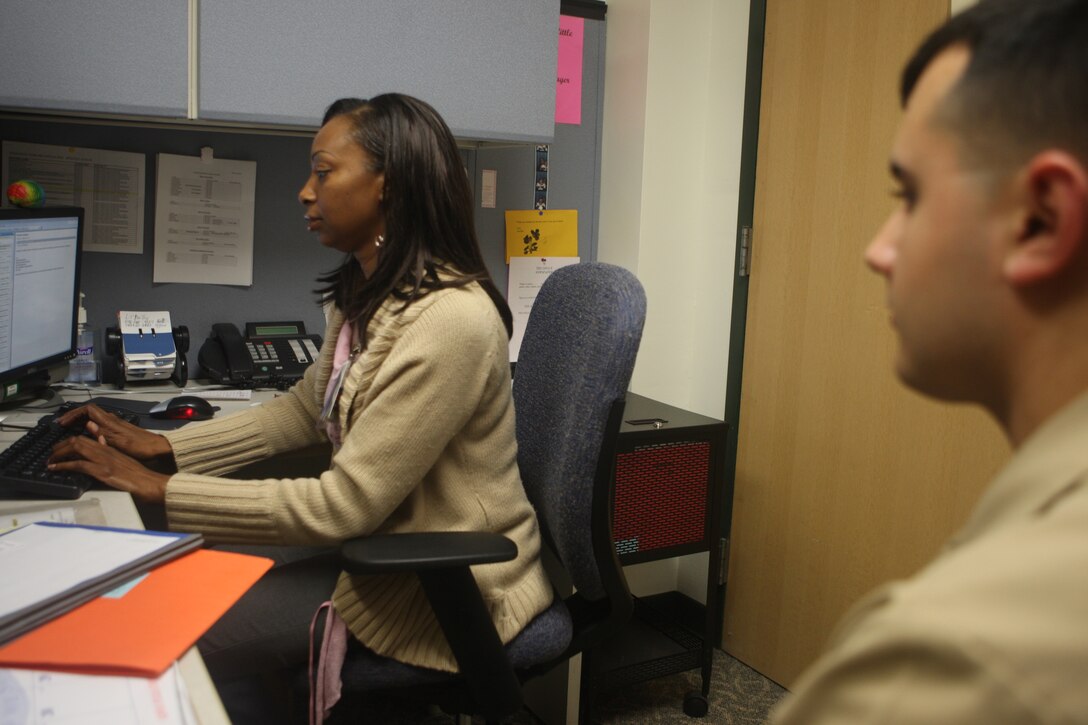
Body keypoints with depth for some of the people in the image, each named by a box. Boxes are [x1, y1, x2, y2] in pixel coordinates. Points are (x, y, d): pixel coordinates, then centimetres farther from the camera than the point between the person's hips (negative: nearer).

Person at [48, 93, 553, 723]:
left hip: (445, 582, -8)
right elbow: (306, 409, 14)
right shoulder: (366, 294, 2)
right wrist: (163, 447, 4)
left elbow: (342, 505, -25)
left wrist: (158, 488, -18)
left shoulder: (449, 319, -28)